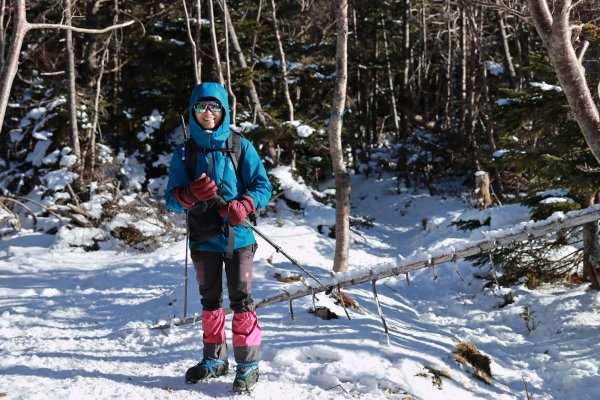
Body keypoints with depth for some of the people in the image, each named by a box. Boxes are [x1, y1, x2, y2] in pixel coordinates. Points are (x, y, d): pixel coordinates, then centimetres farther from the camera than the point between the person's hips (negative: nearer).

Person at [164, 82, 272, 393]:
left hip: (238, 237, -3)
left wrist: (243, 206, -21)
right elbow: (171, 199, 1)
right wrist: (191, 194, -21)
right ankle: (214, 360, 30)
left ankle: (248, 366, 8)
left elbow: (263, 186, -2)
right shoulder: (184, 153, 4)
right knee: (210, 302, 15)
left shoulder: (241, 146, -1)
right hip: (203, 239, 3)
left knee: (241, 301, -2)